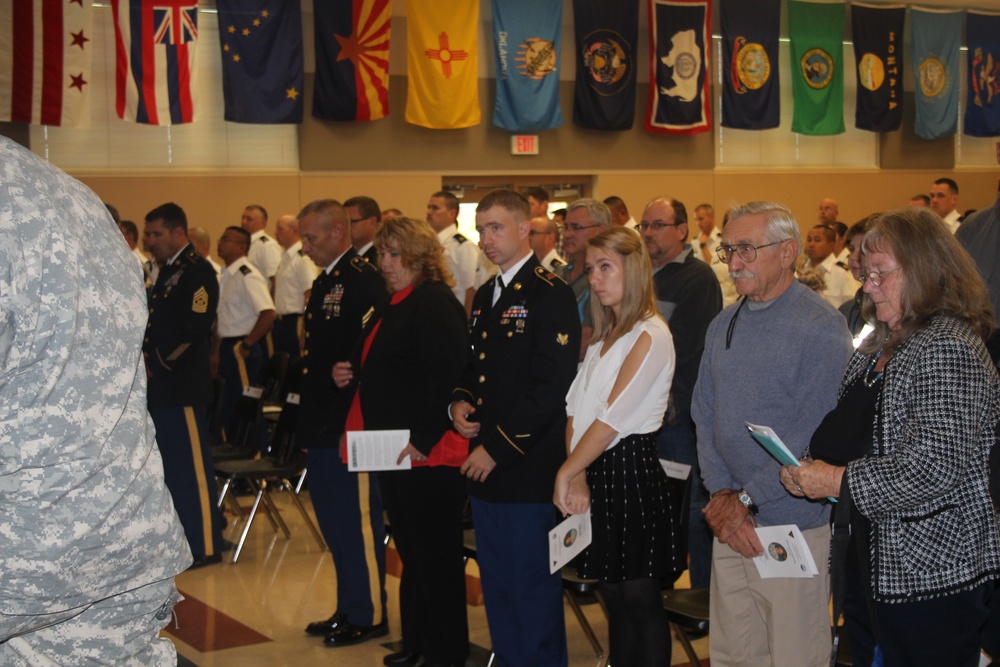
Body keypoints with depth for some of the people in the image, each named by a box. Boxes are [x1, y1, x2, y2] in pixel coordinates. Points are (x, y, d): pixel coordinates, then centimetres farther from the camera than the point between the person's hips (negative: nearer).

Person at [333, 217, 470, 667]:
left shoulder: (436, 303, -15)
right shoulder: (394, 304, 14)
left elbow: (446, 376, -24)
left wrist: (424, 440, -25)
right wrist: (353, 373, 6)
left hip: (426, 453, -10)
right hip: (391, 449, 10)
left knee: (435, 554, 1)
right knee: (410, 550, 18)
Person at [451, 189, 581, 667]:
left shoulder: (549, 295, -12)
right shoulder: (485, 297, 15)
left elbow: (552, 388, -19)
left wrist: (497, 447, -17)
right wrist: (460, 401, 3)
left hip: (528, 470, -8)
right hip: (485, 468, 9)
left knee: (532, 588, 0)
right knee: (496, 585, 17)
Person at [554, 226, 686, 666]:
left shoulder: (650, 335, -12)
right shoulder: (603, 337, 15)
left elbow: (612, 419, -17)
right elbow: (577, 409, 6)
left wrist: (566, 471, -12)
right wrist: (576, 475, -9)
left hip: (631, 470, -8)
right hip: (594, 473, 8)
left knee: (641, 603, 0)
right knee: (616, 601, 14)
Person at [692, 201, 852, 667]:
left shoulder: (821, 327, -12)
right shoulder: (722, 327, 12)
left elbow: (817, 436, -16)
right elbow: (704, 418, 12)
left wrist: (746, 499, -13)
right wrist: (721, 497, -3)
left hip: (793, 525, -6)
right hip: (730, 526, 7)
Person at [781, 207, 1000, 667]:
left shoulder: (949, 350, -19)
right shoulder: (879, 345, 12)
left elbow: (936, 468, -27)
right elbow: (849, 431, 20)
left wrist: (839, 481, -20)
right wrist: (811, 468, 0)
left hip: (934, 573, -9)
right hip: (871, 561, 10)